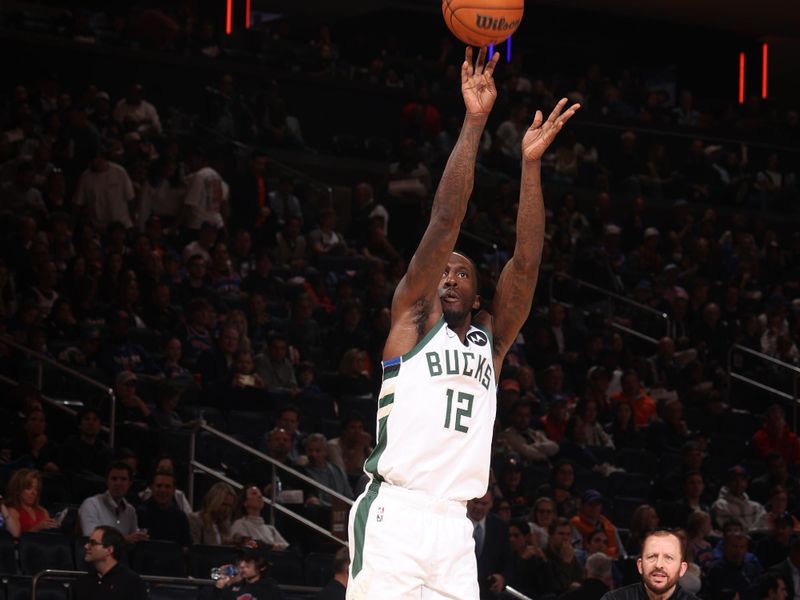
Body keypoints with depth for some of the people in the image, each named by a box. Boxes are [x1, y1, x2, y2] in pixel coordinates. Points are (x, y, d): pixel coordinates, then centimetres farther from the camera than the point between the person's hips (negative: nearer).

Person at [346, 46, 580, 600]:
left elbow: (527, 263, 9)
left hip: (454, 529, 5)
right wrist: (474, 122, -3)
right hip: (394, 514, -5)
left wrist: (532, 163, 3)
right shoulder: (414, 317, 9)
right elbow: (445, 222, 0)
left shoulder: (490, 339, 20)